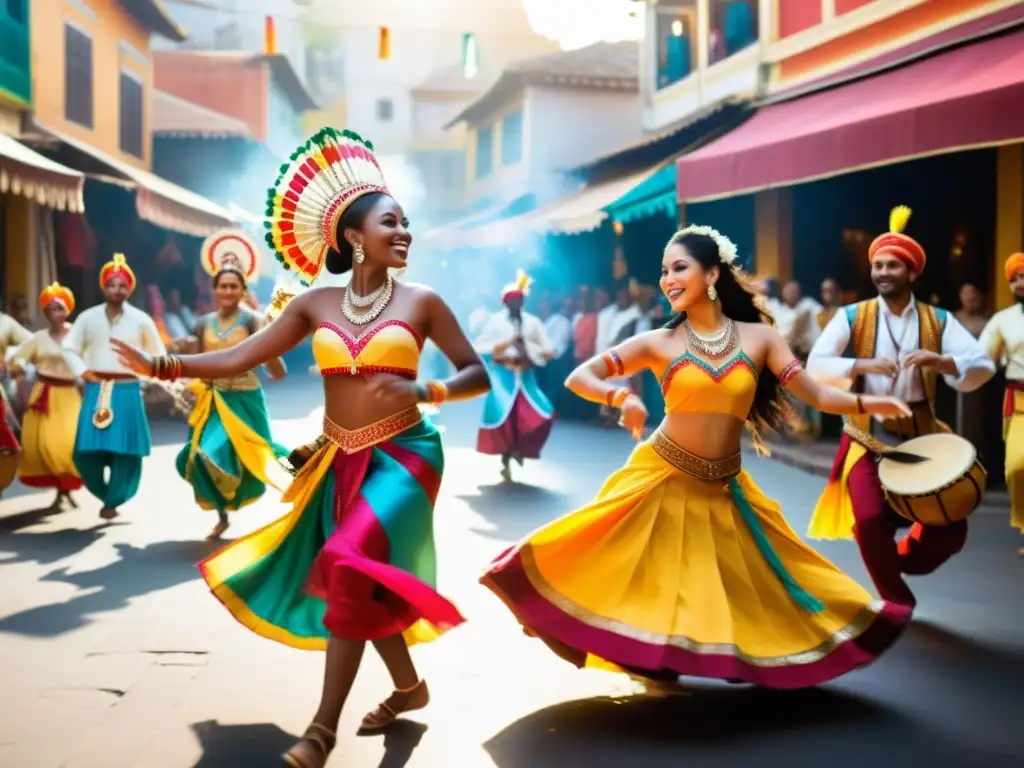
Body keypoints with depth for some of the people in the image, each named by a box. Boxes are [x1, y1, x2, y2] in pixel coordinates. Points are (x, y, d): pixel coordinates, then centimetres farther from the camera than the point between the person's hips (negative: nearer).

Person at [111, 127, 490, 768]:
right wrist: (161, 365, -12)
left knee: (351, 570, -20)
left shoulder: (421, 301, -3)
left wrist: (421, 390, -17)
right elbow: (240, 359, -1)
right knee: (362, 582, 11)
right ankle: (409, 686, 36)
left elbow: (478, 375, 0)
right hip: (340, 459, 4)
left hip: (402, 454, -4)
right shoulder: (315, 304, 2)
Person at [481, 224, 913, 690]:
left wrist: (869, 404, -19)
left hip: (724, 491, 2)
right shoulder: (658, 343, -4)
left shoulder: (759, 336, 0)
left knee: (751, 589, 8)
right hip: (661, 481, -1)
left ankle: (761, 660, 30)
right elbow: (578, 378, -4)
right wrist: (621, 396, -24)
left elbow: (815, 395, -3)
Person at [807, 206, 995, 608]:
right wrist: (861, 365, -27)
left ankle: (900, 560, 32)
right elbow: (815, 365, -11)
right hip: (867, 442, -2)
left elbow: (983, 368, -8)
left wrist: (940, 362, -28)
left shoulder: (938, 321, 2)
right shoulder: (851, 317, -2)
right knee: (870, 521, -18)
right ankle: (898, 600, 8)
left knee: (950, 530, -1)